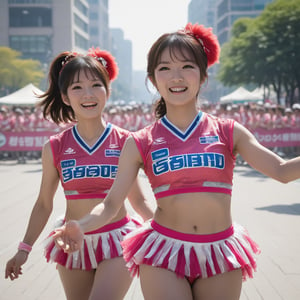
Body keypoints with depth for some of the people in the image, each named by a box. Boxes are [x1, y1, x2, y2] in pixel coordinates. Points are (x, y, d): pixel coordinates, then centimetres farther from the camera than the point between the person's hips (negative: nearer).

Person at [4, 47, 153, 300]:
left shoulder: (124, 143, -5)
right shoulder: (55, 148, -2)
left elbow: (138, 200, 3)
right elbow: (44, 204, 8)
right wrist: (24, 249, 9)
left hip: (117, 242, -2)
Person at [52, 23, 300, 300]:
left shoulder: (227, 131, 3)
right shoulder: (141, 143, 1)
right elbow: (111, 204, -3)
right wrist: (80, 226, -22)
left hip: (220, 255, 1)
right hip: (163, 257, -1)